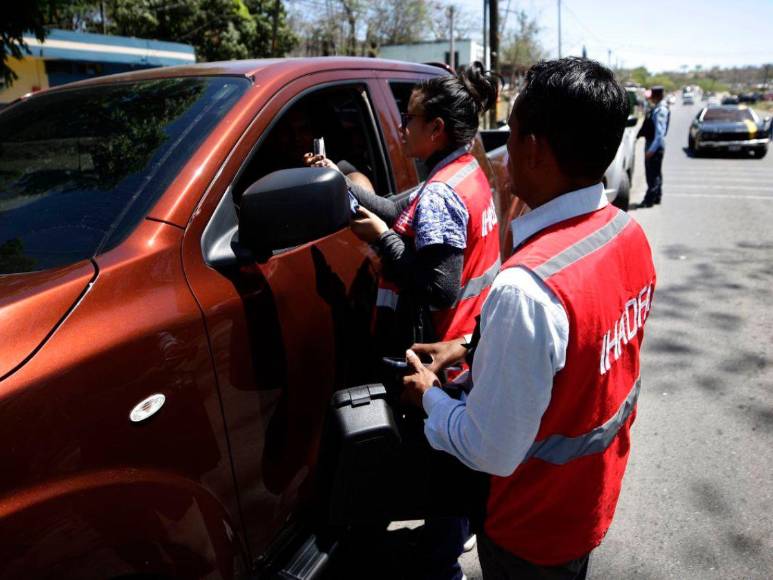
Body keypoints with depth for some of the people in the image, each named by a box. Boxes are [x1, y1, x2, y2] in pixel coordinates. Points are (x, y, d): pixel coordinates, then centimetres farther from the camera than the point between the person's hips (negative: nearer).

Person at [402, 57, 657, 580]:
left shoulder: (527, 288, -39)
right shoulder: (630, 233, -10)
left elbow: (492, 452, -29)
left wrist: (429, 396, -12)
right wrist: (473, 348, 1)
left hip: (534, 532, -7)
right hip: (599, 490, 7)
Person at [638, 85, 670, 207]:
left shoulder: (661, 110, -18)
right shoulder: (655, 108, 10)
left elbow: (660, 132, -22)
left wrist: (652, 149, -24)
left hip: (655, 145, -10)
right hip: (651, 143, 10)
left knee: (653, 173, -6)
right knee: (655, 172, 16)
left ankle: (649, 200, -3)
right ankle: (656, 197, 26)